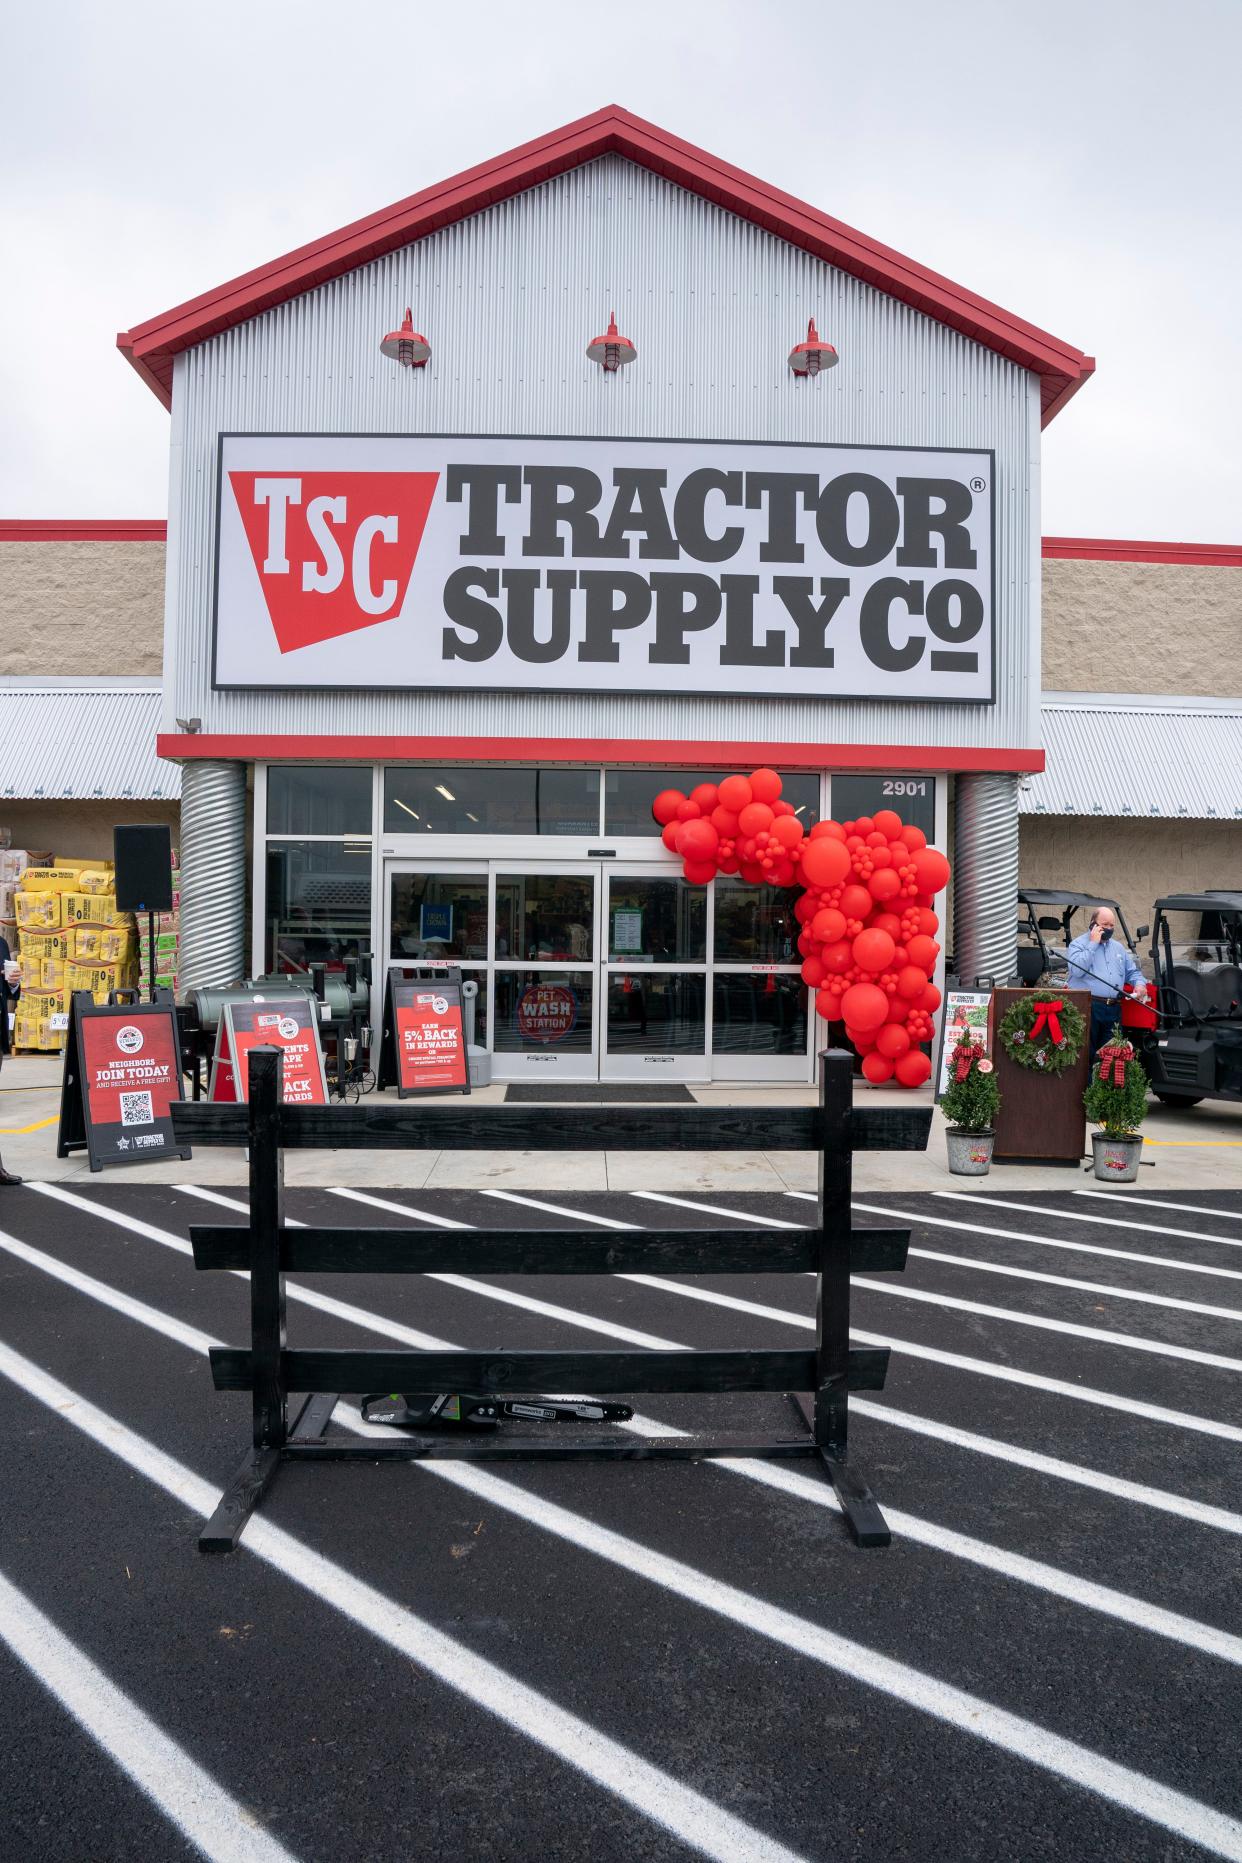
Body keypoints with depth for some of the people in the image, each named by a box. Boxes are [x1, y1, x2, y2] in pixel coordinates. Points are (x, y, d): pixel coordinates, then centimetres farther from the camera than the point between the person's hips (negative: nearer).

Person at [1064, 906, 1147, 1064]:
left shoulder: (1118, 947, 22)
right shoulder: (1079, 944, 1)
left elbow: (1132, 971, 28)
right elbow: (1077, 970, -16)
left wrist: (1139, 983, 4)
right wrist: (1093, 944, -10)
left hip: (1114, 1009, 6)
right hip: (1087, 1008, -6)